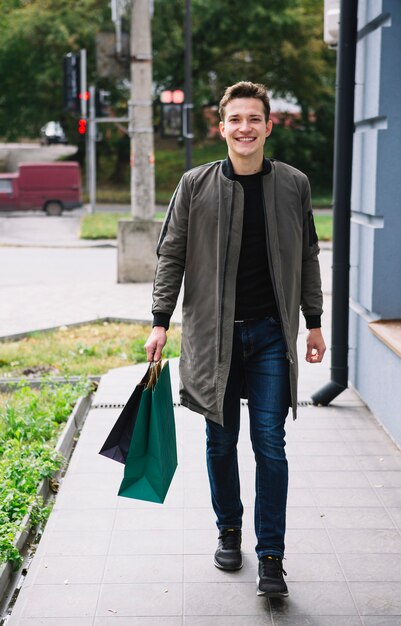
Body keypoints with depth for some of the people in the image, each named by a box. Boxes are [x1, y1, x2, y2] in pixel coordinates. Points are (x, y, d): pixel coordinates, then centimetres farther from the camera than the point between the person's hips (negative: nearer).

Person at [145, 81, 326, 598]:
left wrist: (313, 323, 11)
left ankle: (271, 556, 7)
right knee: (221, 442, 11)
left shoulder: (293, 185, 3)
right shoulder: (195, 185, -1)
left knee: (270, 444, -3)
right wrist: (160, 323, -2)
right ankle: (228, 531, 32)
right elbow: (171, 255, 3)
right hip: (213, 334, 0)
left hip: (271, 335, 0)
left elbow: (306, 257, 10)